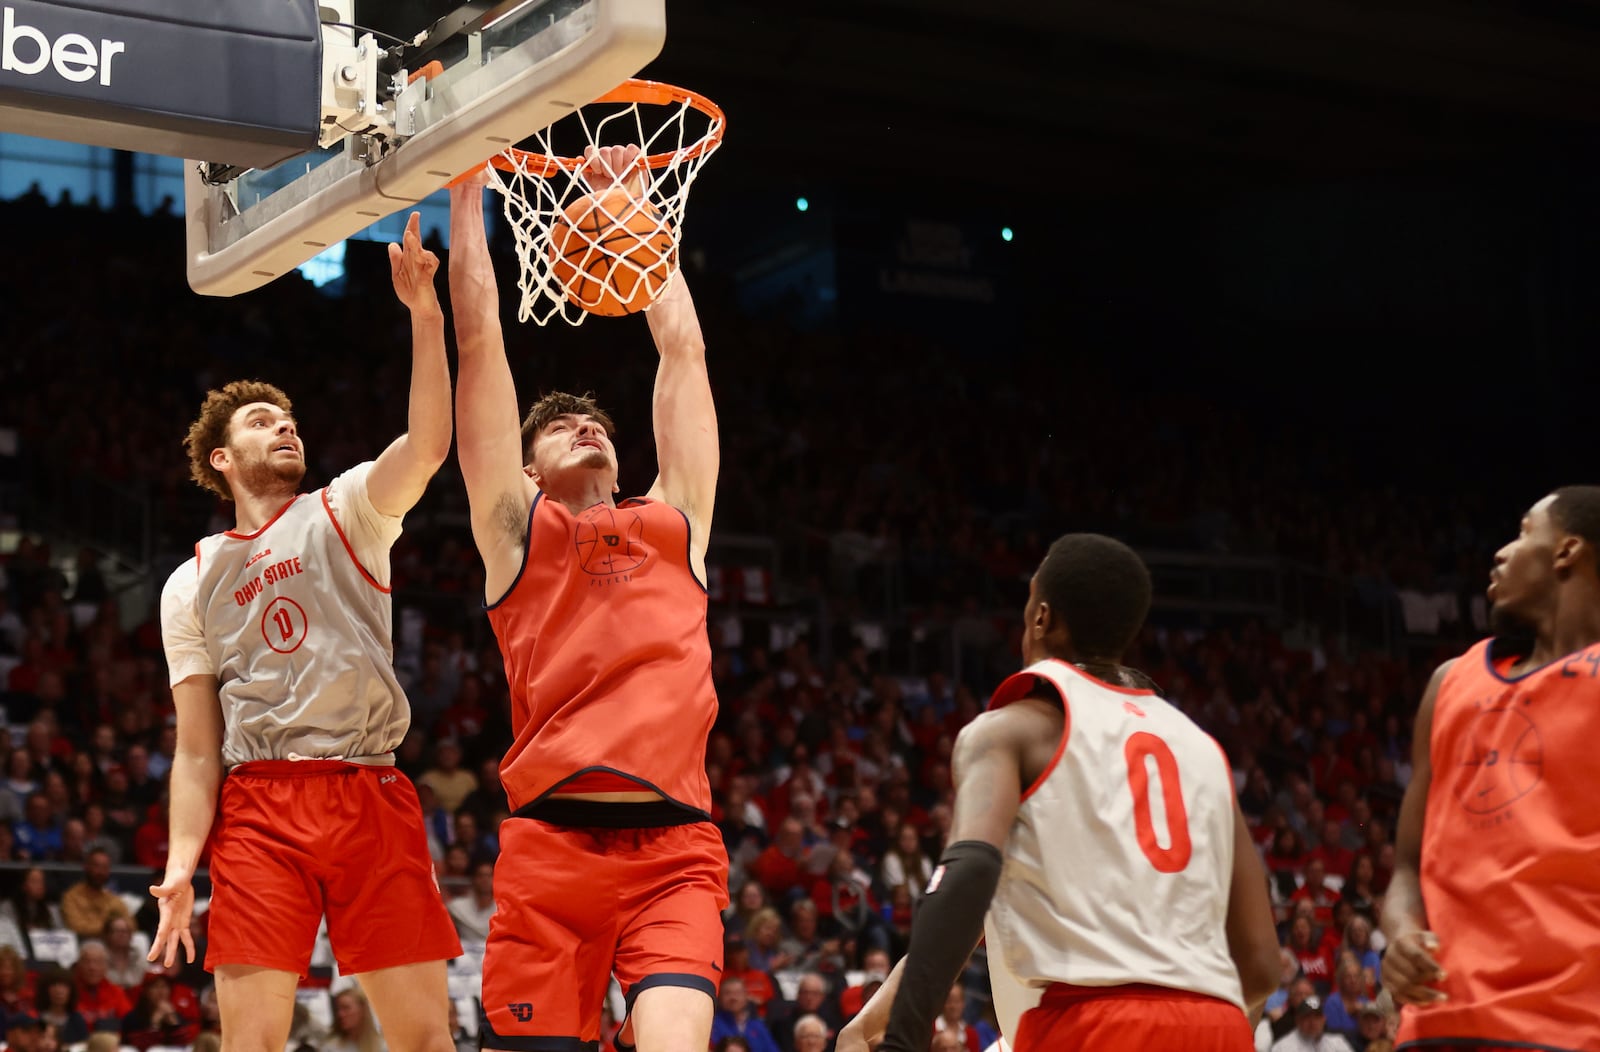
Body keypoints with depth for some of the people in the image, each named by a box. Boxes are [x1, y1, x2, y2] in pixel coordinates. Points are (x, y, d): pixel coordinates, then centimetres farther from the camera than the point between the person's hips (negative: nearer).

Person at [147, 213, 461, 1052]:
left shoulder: (345, 510, 14)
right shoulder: (192, 583, 18)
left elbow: (429, 445, -8)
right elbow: (196, 750, 14)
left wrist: (425, 318, -18)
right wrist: (180, 865, 0)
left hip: (370, 795, -1)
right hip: (257, 804, 1)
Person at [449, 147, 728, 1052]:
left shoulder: (675, 519, 21)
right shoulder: (515, 525, 16)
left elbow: (684, 346, 26)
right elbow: (480, 336, 15)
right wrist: (467, 191, 17)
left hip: (673, 848, 1)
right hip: (551, 841, -1)